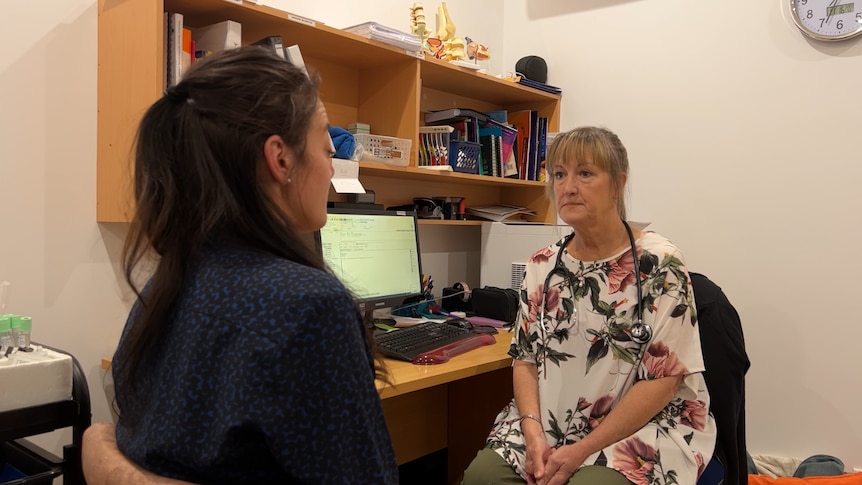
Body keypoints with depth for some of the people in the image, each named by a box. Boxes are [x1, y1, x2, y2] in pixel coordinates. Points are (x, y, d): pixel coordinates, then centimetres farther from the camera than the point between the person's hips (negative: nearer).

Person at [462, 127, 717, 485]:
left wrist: (584, 450, -17)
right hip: (553, 426, 4)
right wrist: (534, 430, -11)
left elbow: (664, 377, -14)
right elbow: (525, 358, 6)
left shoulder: (659, 263, -12)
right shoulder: (542, 266, 3)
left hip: (645, 429, -4)